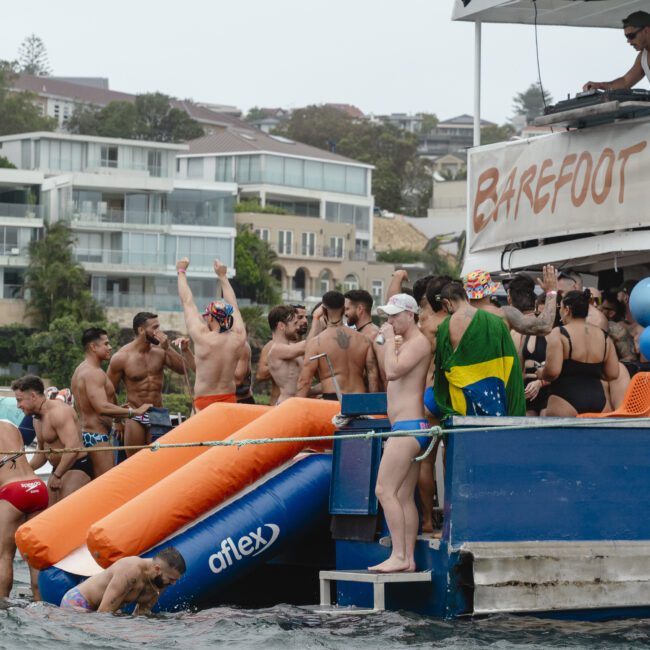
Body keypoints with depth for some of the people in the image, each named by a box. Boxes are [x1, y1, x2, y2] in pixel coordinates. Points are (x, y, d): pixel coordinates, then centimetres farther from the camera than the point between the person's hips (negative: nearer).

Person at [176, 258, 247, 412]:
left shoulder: (203, 337, -8)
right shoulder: (238, 338, 3)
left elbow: (187, 302, 4)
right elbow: (233, 305, 20)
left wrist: (181, 272, 18)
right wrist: (222, 276, 33)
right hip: (230, 401, 5)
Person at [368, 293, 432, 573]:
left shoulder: (418, 342, -9)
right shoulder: (406, 344, 22)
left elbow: (393, 371, -22)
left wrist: (389, 340, -13)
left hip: (409, 425, -11)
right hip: (407, 427, 11)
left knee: (385, 490, -14)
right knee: (405, 497, 8)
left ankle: (399, 556, -17)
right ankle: (408, 558, 8)